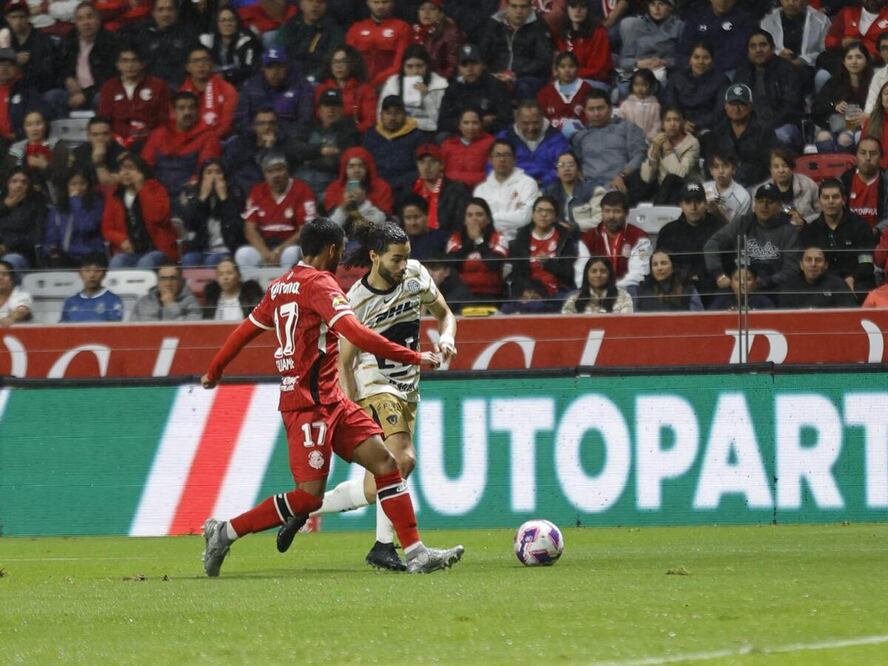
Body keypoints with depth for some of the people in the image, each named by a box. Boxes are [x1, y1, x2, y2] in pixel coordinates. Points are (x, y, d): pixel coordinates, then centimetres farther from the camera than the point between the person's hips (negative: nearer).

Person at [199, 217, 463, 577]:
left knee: (384, 462, 2)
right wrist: (413, 357, -22)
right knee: (309, 496, -10)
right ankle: (225, 531, 1)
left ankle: (415, 553, -3)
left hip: (329, 401, 10)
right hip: (309, 403, -10)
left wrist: (213, 372, 35)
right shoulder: (319, 283, -13)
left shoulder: (280, 286, 14)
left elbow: (246, 330, 22)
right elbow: (354, 333, -24)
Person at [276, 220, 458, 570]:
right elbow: (344, 364, -9)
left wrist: (446, 337, -8)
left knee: (376, 486, 1)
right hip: (375, 387, -7)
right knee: (402, 459, -25)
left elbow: (444, 313, 15)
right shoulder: (357, 301, -14)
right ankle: (384, 547, -18)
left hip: (408, 392, 7)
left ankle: (309, 506, 15)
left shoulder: (417, 275, 0)